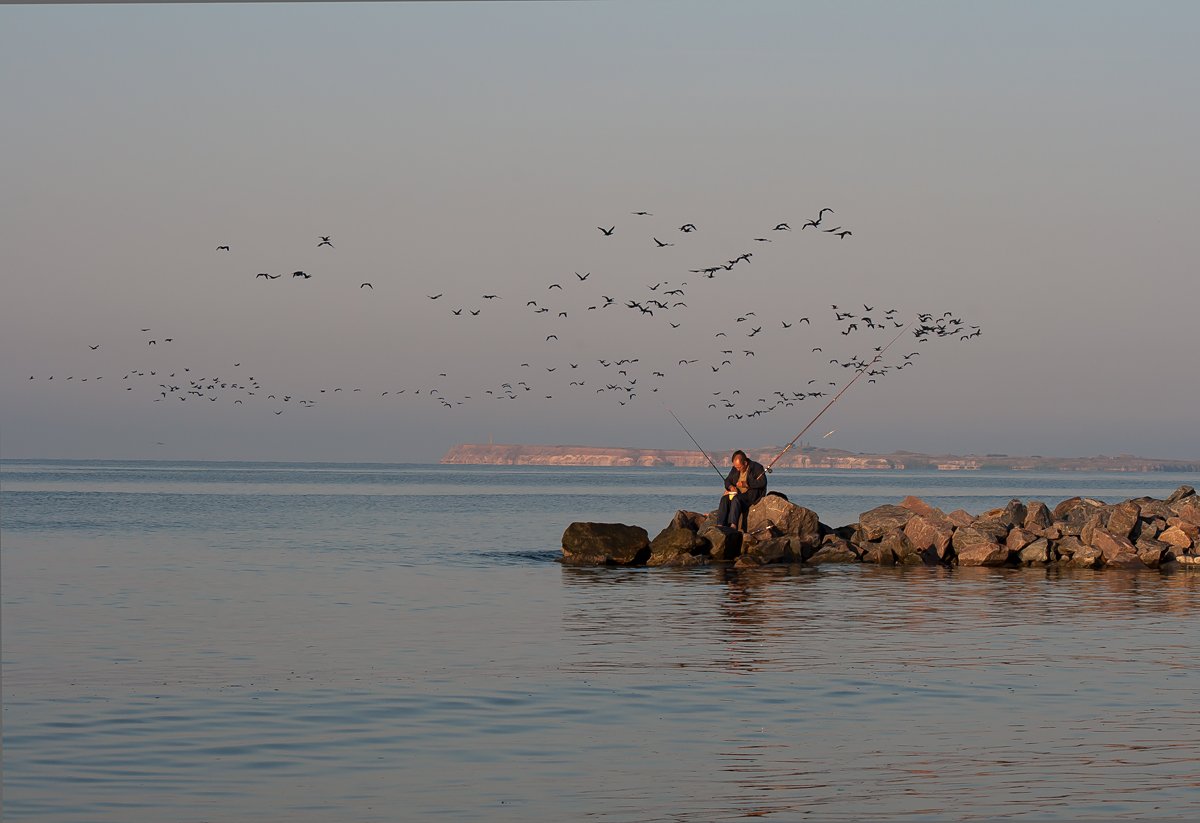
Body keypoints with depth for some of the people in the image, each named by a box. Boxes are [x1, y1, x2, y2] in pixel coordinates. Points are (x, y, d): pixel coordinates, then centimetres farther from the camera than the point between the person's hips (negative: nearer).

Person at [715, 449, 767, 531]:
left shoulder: (757, 467, -3)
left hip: (751, 494, -6)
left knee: (736, 499, -35)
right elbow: (727, 480, 21)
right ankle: (720, 525, -35)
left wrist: (746, 484, -22)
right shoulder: (735, 469, 15)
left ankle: (733, 526, -46)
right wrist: (730, 486, -4)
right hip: (737, 493, 6)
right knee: (724, 499, -25)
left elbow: (762, 482, -14)